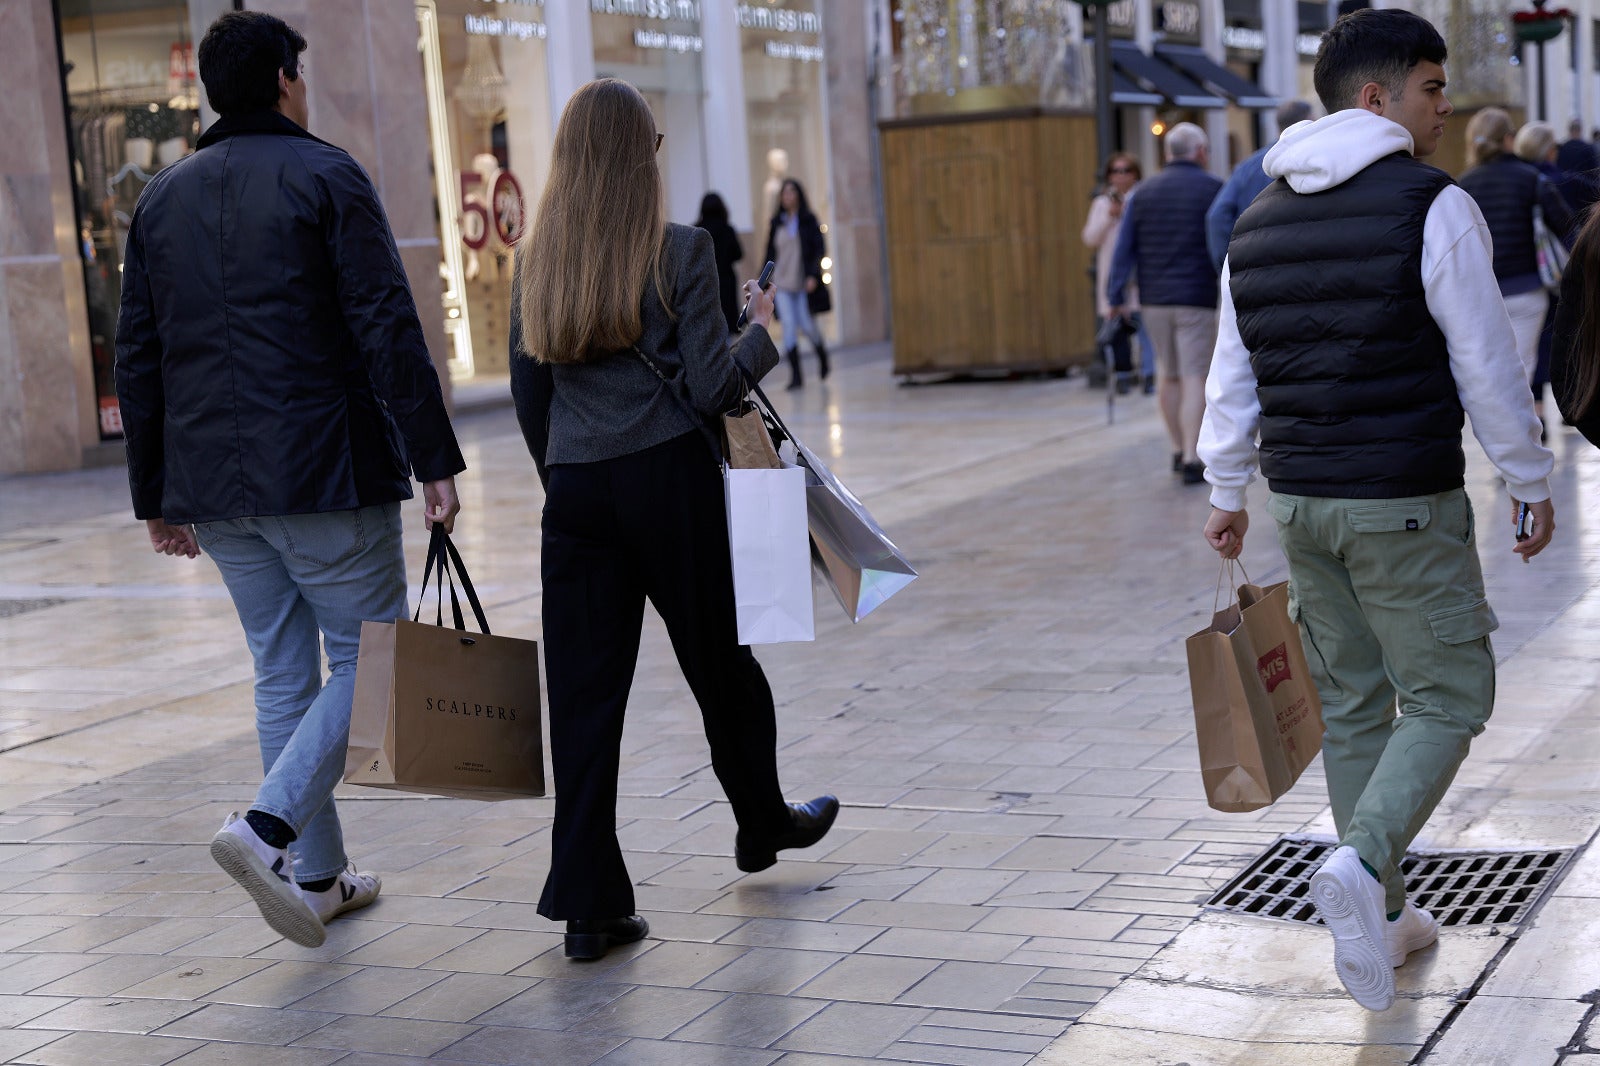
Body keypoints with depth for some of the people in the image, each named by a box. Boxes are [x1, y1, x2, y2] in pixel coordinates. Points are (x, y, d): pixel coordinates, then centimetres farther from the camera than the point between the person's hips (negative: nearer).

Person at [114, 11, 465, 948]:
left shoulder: (163, 198, 13)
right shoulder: (325, 176, -5)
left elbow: (137, 359, 14)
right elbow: (388, 331, -14)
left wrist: (157, 494, 19)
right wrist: (435, 459, -13)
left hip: (212, 478, 6)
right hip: (325, 469, -6)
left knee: (283, 671, 13)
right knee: (370, 656, 2)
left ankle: (319, 875, 17)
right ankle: (268, 826, -15)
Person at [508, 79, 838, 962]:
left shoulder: (537, 260, 6)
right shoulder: (680, 253, -8)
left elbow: (528, 392, 10)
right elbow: (712, 387, -10)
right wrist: (763, 330, 8)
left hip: (576, 492, 3)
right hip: (669, 481, -3)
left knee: (584, 687, 3)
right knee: (719, 659, 17)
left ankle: (588, 902, 1)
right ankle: (761, 823, 38)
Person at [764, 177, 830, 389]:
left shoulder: (808, 220, 1)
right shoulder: (776, 222, 9)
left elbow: (819, 249, -3)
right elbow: (770, 253, 13)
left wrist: (813, 275, -14)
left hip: (804, 283, -2)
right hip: (782, 282, 2)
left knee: (806, 324, -2)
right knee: (788, 326, -7)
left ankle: (822, 354, 30)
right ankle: (795, 375, -3)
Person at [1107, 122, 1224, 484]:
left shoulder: (1144, 192, 9)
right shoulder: (1211, 189, -4)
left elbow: (1125, 248, 5)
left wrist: (1116, 296, 6)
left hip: (1155, 300, 5)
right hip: (1197, 299, -5)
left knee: (1169, 375, 15)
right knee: (1195, 378, -5)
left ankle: (1178, 450, 21)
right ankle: (1191, 459, -10)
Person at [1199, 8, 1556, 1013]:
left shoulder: (1259, 222, 9)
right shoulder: (1434, 207, -11)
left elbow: (1233, 379, 12)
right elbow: (1488, 366, -10)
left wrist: (1228, 494, 20)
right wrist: (1534, 482, 0)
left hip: (1302, 501, 7)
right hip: (1408, 504, -6)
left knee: (1353, 704, 15)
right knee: (1449, 697, 4)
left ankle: (1382, 916, 21)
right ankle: (1363, 863, -18)